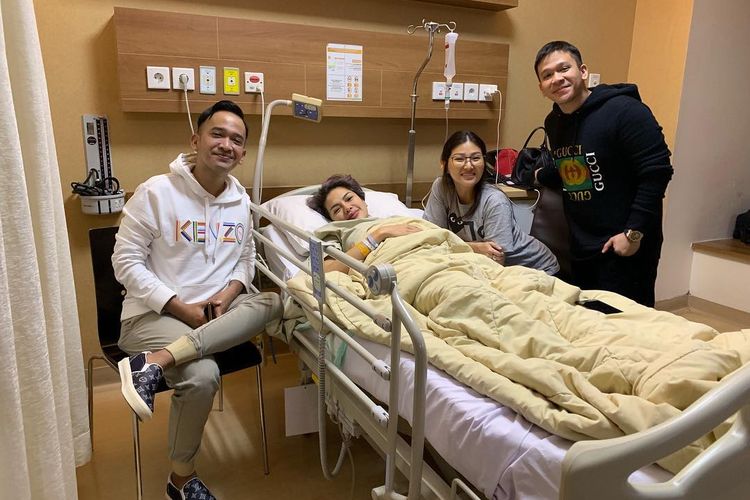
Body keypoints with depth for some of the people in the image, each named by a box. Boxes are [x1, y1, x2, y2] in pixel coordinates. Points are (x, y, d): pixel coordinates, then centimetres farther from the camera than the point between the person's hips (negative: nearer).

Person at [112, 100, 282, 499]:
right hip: (154, 313, -5)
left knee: (272, 303, -24)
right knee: (202, 376, -31)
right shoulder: (156, 192, -9)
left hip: (218, 310, 5)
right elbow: (126, 262, -9)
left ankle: (155, 362, -28)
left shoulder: (241, 200, 8)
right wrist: (180, 307, -17)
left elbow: (246, 259, 14)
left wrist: (228, 294, -8)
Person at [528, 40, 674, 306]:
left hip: (624, 249, -7)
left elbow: (656, 172, -17)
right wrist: (538, 176, 15)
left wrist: (634, 232, -18)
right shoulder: (553, 123, 10)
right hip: (580, 249, 7)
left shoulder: (624, 111, -13)